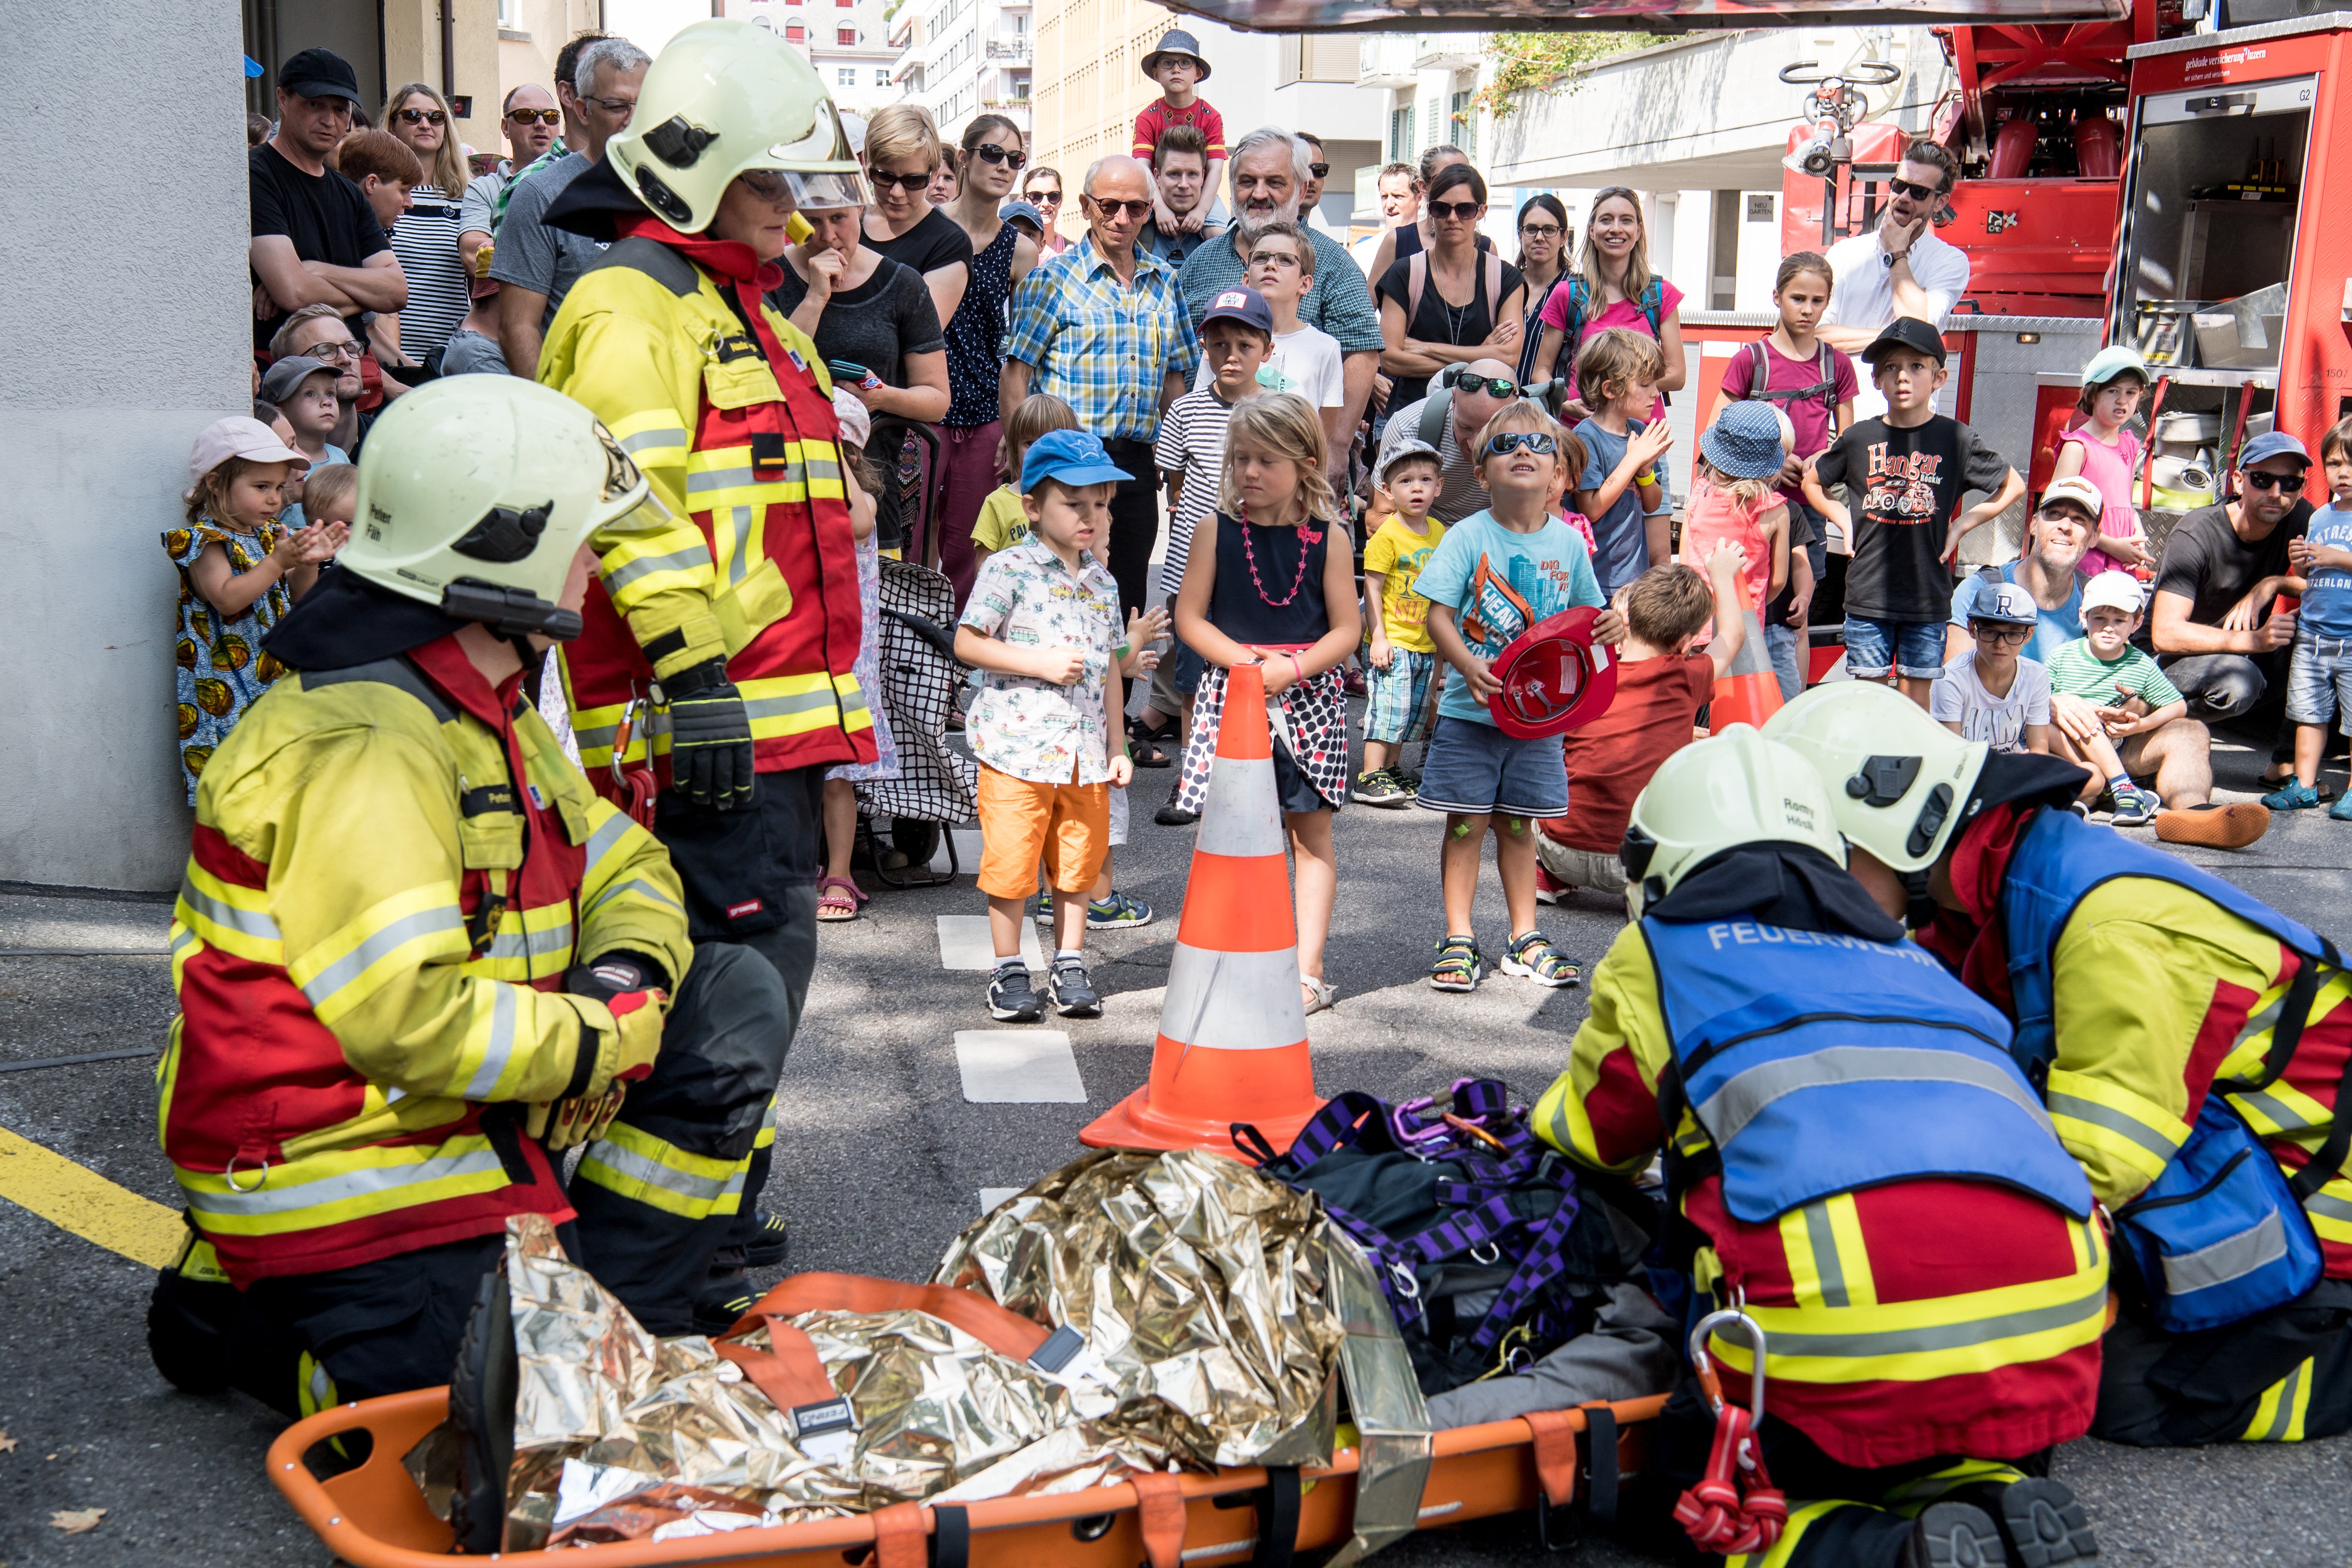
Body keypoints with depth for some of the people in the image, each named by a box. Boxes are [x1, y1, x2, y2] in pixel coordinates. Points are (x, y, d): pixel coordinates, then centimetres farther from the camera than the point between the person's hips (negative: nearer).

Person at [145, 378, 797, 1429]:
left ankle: (612, 1303, 8)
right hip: (342, 1174, -10)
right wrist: (610, 1041, -18)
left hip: (472, 1129, 10)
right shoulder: (359, 745, -24)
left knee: (734, 1000, 5)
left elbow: (623, 866, 16)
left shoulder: (487, 711, 9)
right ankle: (240, 1316, 3)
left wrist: (632, 970, -7)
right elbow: (408, 1019, -31)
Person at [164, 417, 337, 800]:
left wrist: (308, 563, -5)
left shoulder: (271, 535, 11)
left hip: (279, 676, 8)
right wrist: (279, 560, -30)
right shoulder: (204, 540, -11)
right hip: (230, 690, -7)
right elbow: (227, 599, -25)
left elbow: (296, 594, 15)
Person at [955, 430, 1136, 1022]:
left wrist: (1116, 745, 14)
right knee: (1012, 862, 1)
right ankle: (1009, 970, 15)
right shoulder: (1009, 569, -8)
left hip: (1085, 752, 5)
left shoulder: (1103, 582, 11)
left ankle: (1070, 965, 25)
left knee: (1080, 859, 11)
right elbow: (967, 642, -11)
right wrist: (1041, 663, -18)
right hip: (1018, 746, -5)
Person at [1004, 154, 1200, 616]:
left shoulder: (1164, 283, 13)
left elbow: (1175, 379, 19)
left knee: (1129, 604, 8)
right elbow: (1016, 377, -5)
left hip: (1138, 465, 5)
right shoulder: (1052, 280, -2)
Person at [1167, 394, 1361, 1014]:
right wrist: (1244, 660, -13)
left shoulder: (1329, 537, -1)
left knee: (1311, 830, 4)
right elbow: (1189, 618, 0)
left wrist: (1290, 667, -16)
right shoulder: (1216, 529, 0)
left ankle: (1308, 970, 10)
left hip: (1308, 695, 0)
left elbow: (1347, 627, -1)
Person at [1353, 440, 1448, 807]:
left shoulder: (1439, 533, 9)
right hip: (1393, 642, -7)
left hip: (1426, 644, 7)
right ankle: (1370, 778, -7)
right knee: (1388, 707, -11)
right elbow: (1372, 589, -12)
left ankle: (1392, 771, 24)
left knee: (1414, 713, 12)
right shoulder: (1387, 535, -11)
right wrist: (1379, 637, -18)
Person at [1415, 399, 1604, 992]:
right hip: (1472, 710, -3)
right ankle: (1459, 938, 11)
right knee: (1467, 822, 1)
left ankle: (1525, 939, 22)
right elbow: (1439, 615, -12)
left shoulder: (1568, 542, 3)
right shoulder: (1469, 536, -9)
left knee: (1518, 823, 14)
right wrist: (1469, 666, -28)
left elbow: (1585, 617, 15)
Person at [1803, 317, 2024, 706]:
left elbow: (2014, 485, 9)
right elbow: (1812, 482, 17)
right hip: (1868, 596, 1)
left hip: (1927, 599, -1)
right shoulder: (1859, 437, 1)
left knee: (1917, 697, 6)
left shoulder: (1955, 439, -3)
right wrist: (1845, 521, 4)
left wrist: (1962, 525, 1)